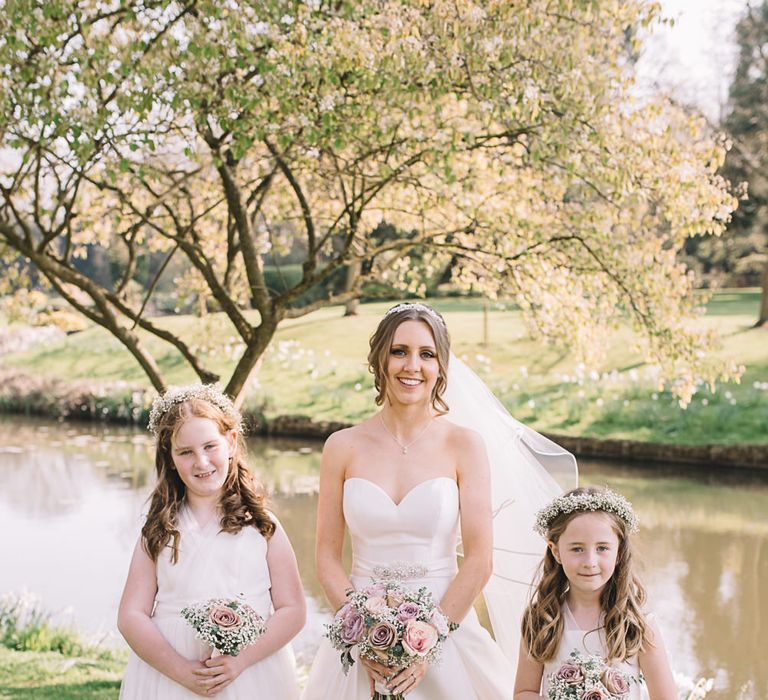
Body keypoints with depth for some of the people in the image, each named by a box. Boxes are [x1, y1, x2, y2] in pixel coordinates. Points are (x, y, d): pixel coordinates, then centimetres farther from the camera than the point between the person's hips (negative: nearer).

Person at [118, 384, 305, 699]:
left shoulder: (261, 526, 1)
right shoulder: (159, 531, 4)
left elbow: (292, 611, -2)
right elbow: (131, 616, -1)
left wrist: (240, 660, -16)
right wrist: (183, 671, -14)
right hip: (168, 674, 1)